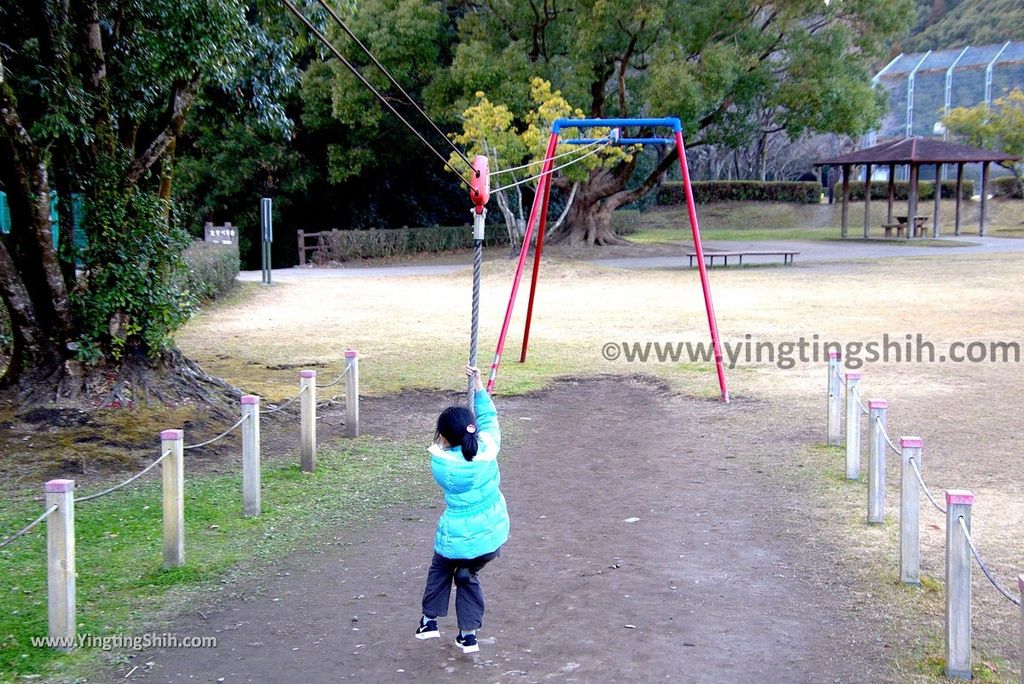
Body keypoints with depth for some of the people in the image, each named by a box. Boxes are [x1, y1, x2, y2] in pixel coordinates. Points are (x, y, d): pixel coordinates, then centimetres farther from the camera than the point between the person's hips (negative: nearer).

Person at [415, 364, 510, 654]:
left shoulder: (439, 461, -20)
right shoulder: (488, 448, -13)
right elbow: (489, 419, 5)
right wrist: (479, 387, 13)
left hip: (458, 539, -3)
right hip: (493, 535, 3)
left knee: (441, 569, 29)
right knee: (468, 576, 26)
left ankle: (430, 620, 30)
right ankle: (469, 633, 22)